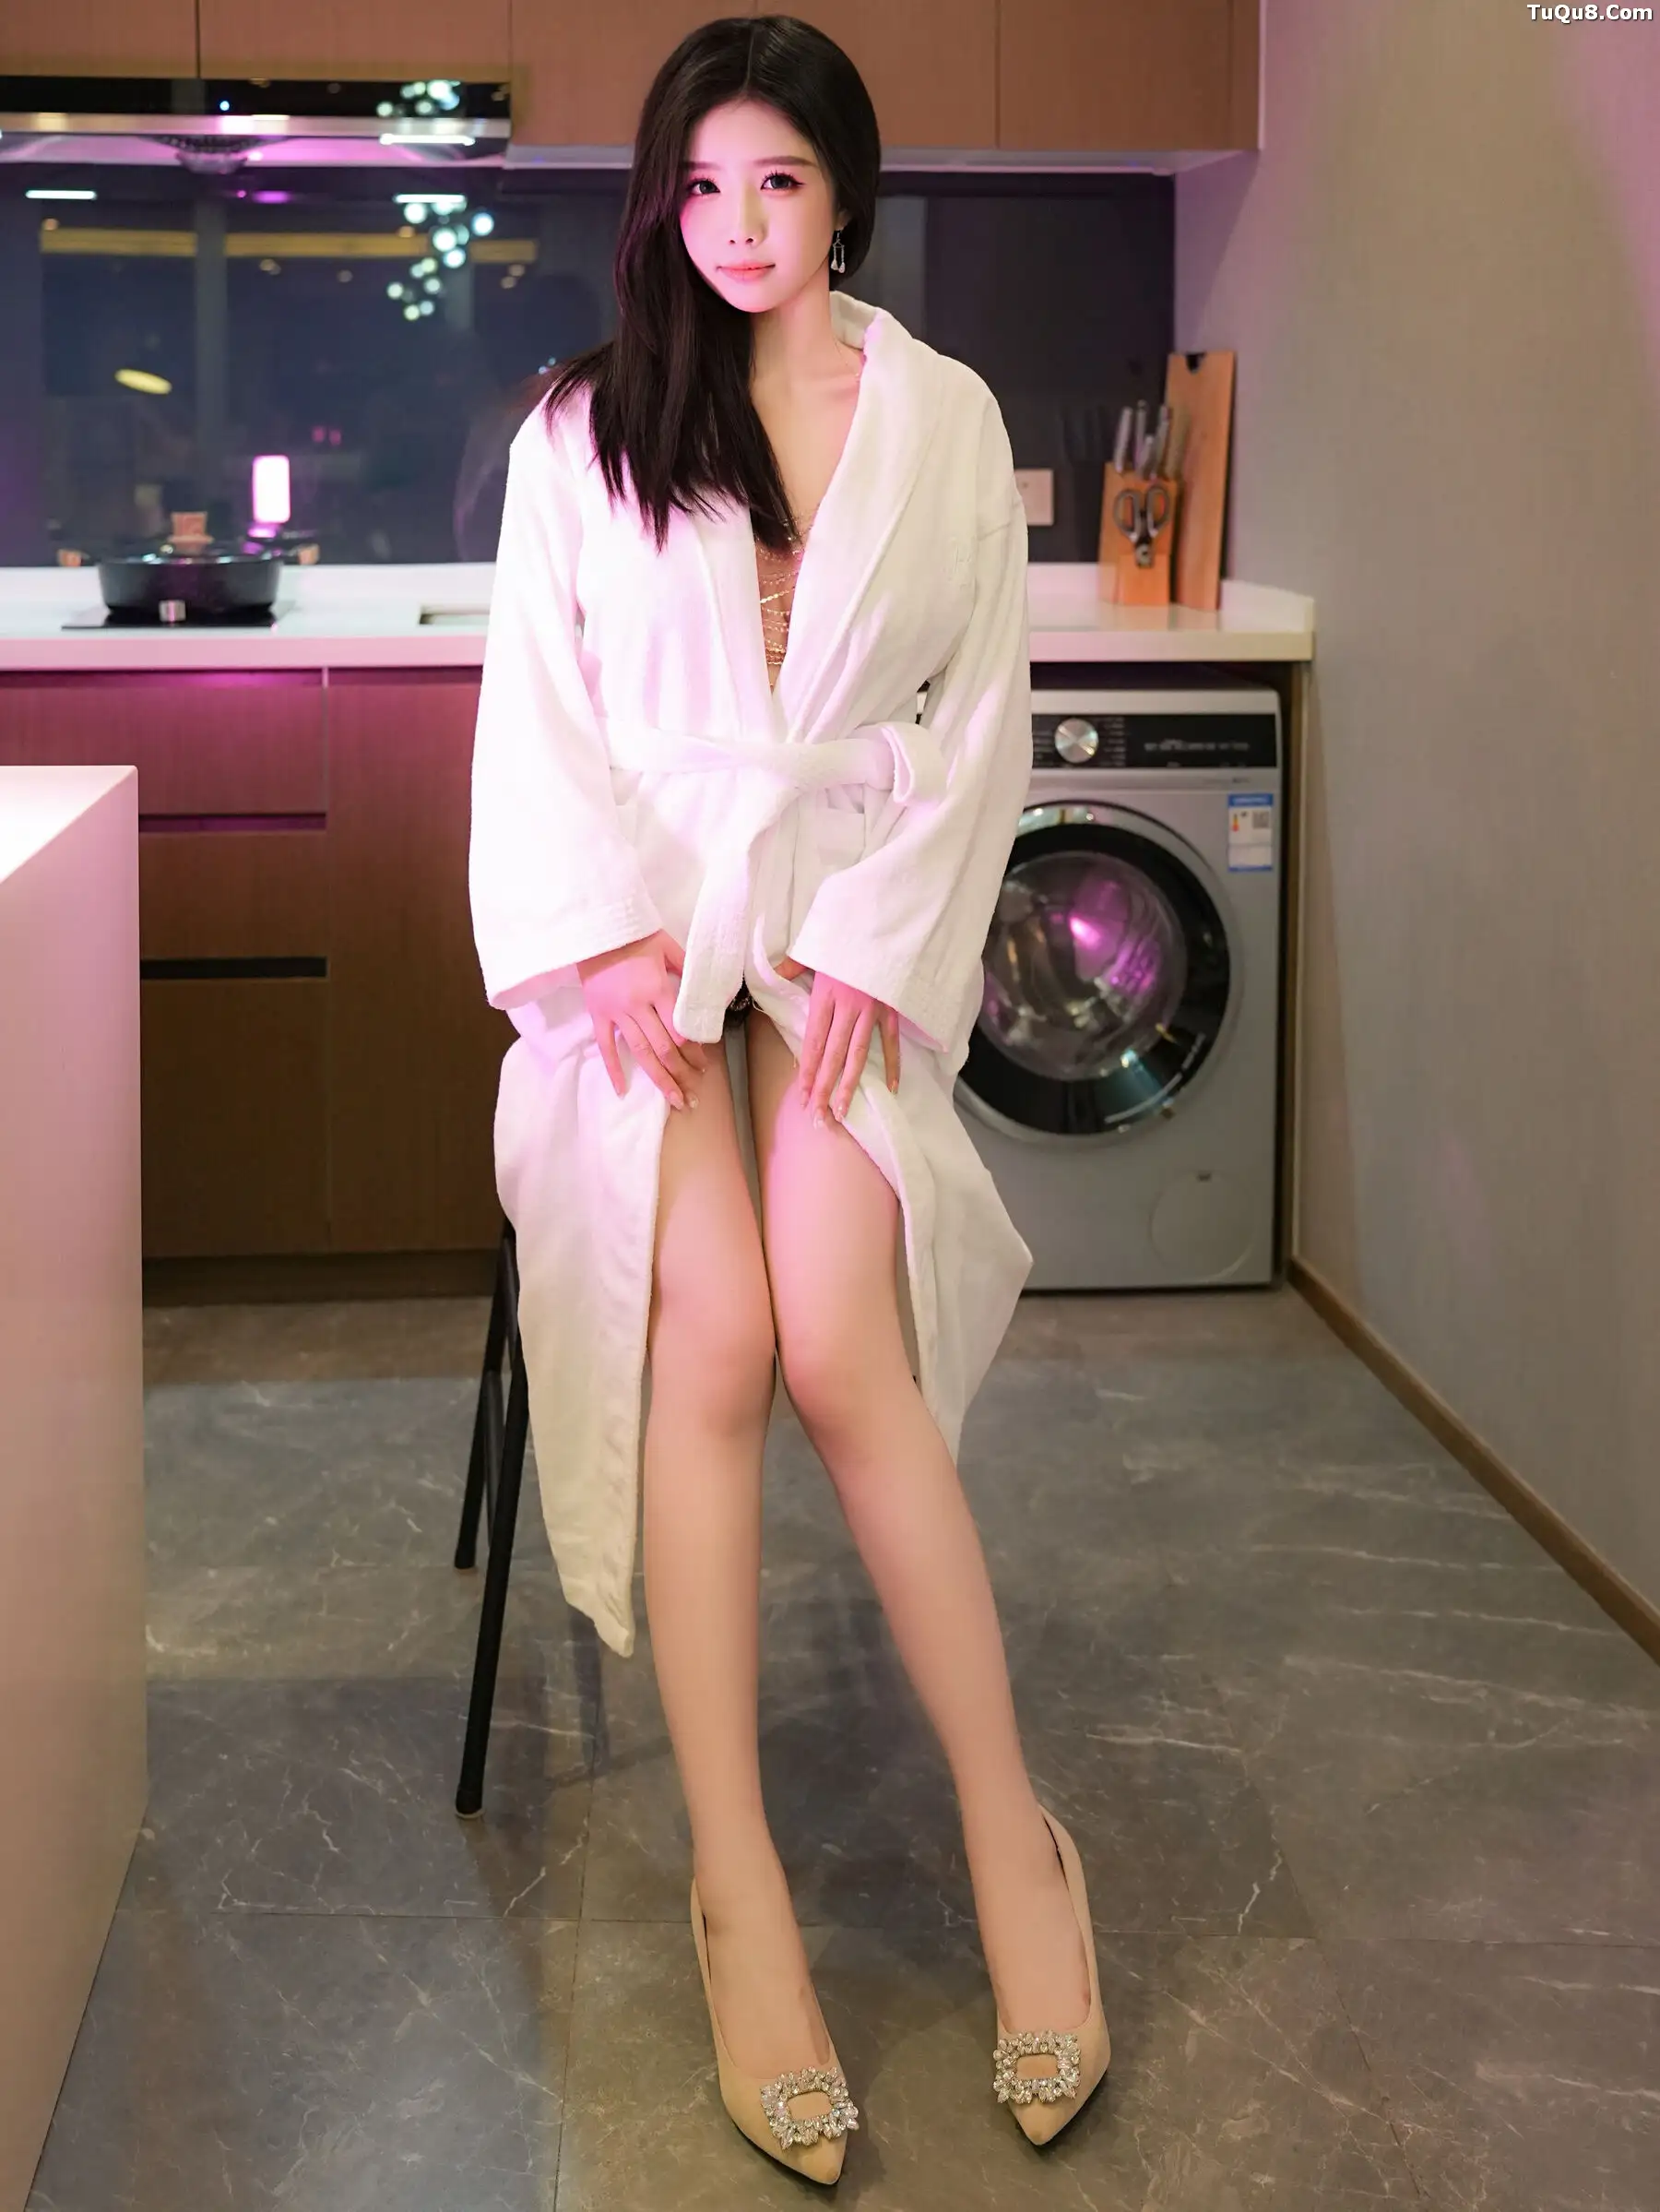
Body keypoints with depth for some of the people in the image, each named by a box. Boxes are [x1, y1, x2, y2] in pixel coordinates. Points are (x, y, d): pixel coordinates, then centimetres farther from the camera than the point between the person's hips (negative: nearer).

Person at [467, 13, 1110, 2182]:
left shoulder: (946, 420, 12)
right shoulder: (582, 427, 12)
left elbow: (981, 720, 7)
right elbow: (536, 708, 6)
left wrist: (874, 949, -7)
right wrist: (612, 941, -10)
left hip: (850, 924, 0)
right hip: (637, 921, 0)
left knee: (830, 1340, -24)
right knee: (711, 1328, -24)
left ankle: (1010, 1829, -14)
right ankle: (737, 1888, -19)